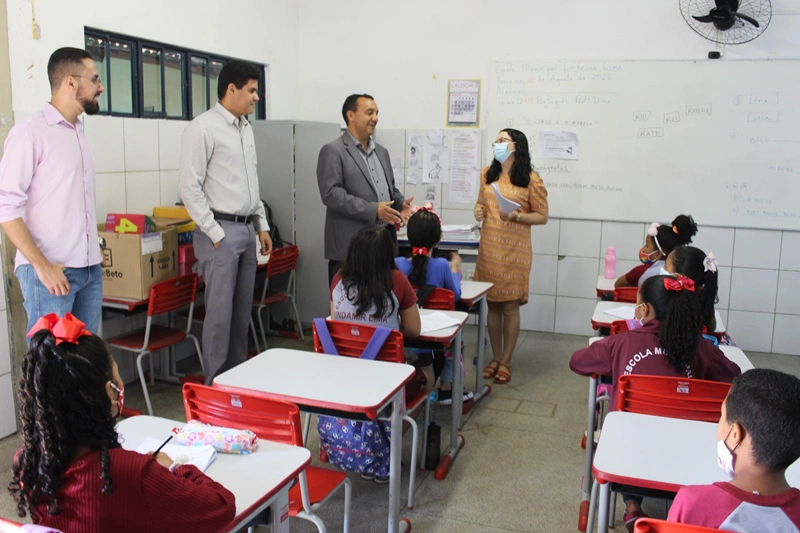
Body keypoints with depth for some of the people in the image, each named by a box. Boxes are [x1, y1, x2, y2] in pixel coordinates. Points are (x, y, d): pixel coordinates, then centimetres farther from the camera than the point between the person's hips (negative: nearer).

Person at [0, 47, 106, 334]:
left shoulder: (79, 133, 14)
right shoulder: (30, 133, -8)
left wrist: (93, 252, 13)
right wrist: (41, 265, -16)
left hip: (90, 269, 7)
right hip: (51, 271, -7)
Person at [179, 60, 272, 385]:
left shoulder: (246, 128, 15)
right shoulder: (203, 128, -10)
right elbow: (189, 187, -14)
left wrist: (261, 225, 15)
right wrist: (215, 233, -15)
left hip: (247, 230, 8)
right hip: (221, 230, -8)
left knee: (242, 312, 13)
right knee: (220, 313, -4)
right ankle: (215, 385, 8)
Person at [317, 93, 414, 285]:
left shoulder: (381, 151, 19)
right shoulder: (333, 151, -5)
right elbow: (331, 194, -15)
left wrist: (401, 204, 1)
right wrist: (373, 210, -21)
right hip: (350, 247, -7)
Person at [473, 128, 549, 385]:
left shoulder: (531, 179, -4)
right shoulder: (487, 174, 10)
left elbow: (542, 216, -3)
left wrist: (516, 216, -18)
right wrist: (479, 210, 0)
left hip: (514, 250, -4)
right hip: (488, 248, 4)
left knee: (510, 306, 2)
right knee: (492, 305, 9)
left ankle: (506, 361, 14)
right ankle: (495, 358, 22)